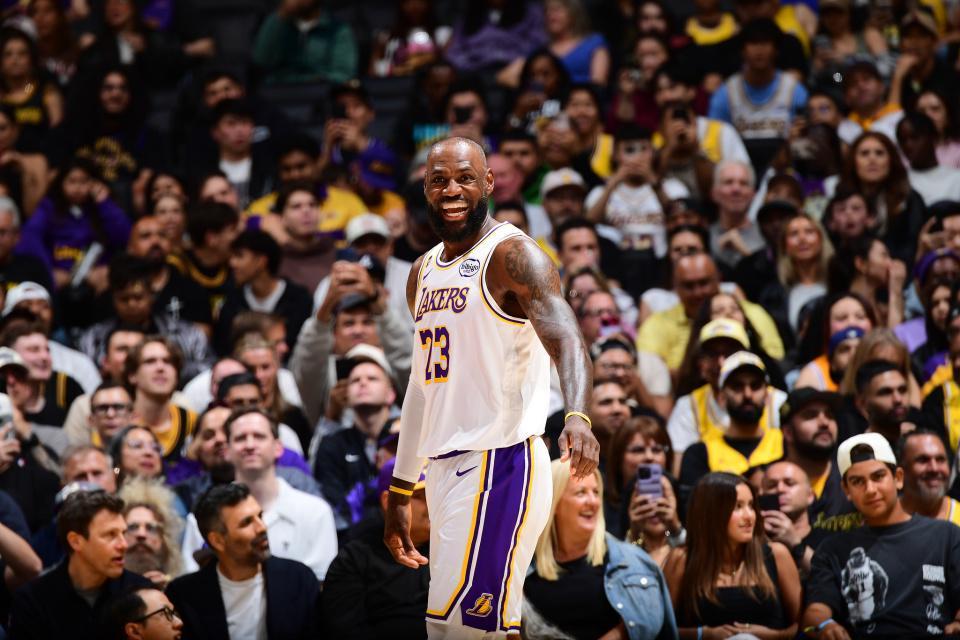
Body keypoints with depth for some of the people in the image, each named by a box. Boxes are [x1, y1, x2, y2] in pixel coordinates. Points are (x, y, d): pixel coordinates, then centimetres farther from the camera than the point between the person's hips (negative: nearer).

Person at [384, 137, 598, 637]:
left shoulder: (513, 255, -8)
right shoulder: (423, 272, 17)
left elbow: (565, 339, -24)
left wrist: (577, 418, -44)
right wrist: (400, 493, 25)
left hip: (499, 464, -8)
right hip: (445, 466, 8)